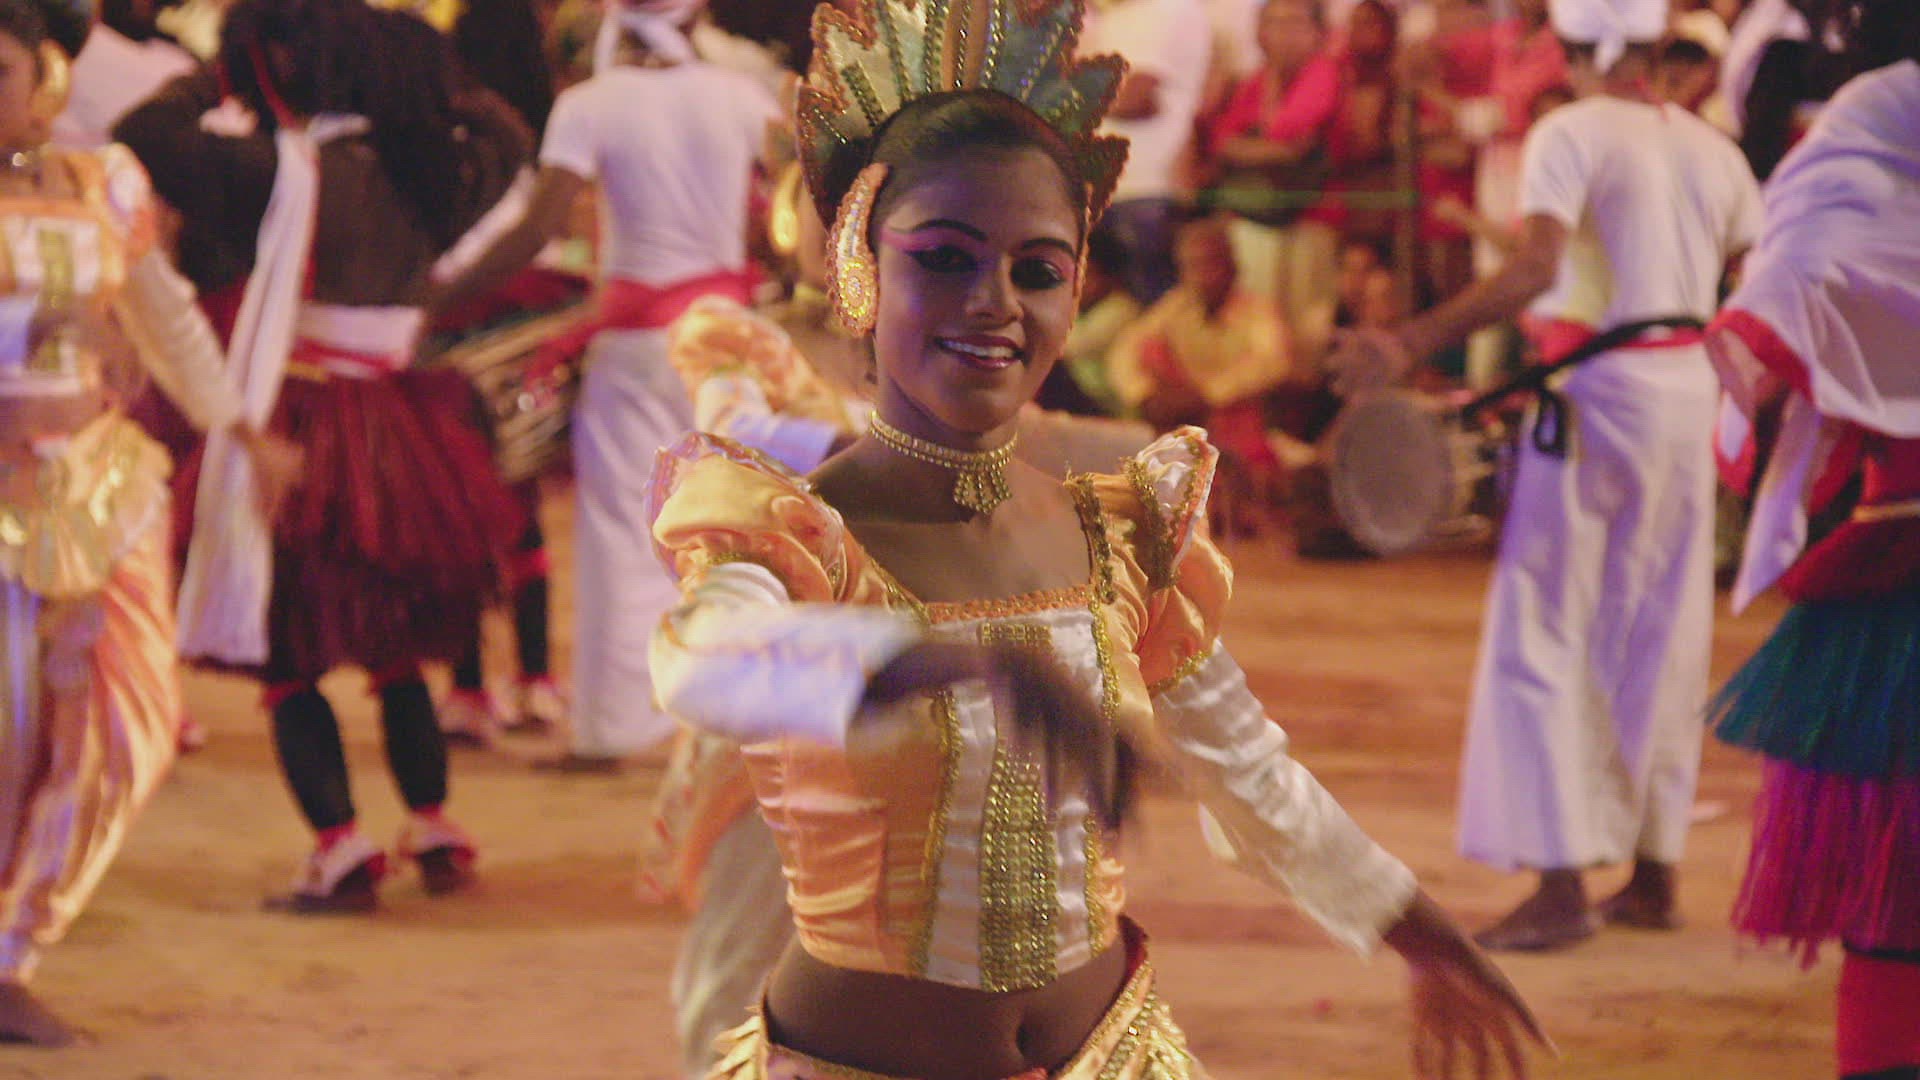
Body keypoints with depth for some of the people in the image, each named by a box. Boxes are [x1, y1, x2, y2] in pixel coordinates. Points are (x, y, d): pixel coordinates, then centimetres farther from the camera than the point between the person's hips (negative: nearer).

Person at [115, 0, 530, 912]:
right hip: (406, 424, 6)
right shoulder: (435, 171, 3)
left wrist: (216, 77, 1)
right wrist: (418, 83, 20)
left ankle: (339, 849, -3)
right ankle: (434, 830, 22)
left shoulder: (291, 172, -14)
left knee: (289, 660, 4)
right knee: (395, 654, 22)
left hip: (307, 430, -6)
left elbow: (145, 131, -14)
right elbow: (504, 135, 26)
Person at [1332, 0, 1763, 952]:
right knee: (1663, 641, 12)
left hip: (1595, 390, -6)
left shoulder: (1570, 134, -9)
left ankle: (1562, 885, -8)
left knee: (1544, 639, -2)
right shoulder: (1710, 148, 10)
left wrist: (1412, 342, -26)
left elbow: (1535, 270, -23)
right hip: (1688, 394, 6)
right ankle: (1654, 873, 17)